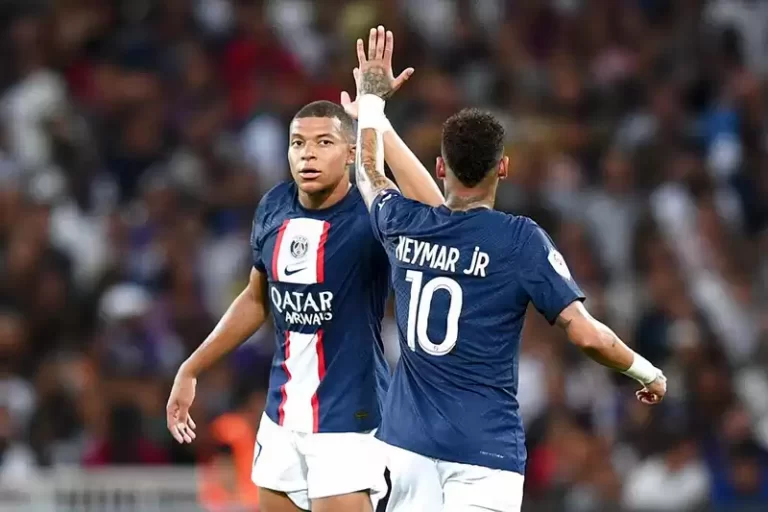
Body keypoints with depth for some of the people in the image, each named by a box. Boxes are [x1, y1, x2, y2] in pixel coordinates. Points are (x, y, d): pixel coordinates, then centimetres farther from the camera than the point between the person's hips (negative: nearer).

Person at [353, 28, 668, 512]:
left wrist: (372, 97, 43)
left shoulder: (404, 226, 3)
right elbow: (587, 335, -11)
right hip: (485, 448, -4)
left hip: (409, 437, 4)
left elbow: (370, 172, 28)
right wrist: (649, 373, 6)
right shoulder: (520, 240, -9)